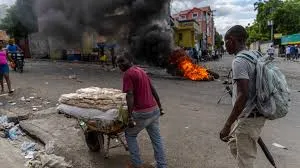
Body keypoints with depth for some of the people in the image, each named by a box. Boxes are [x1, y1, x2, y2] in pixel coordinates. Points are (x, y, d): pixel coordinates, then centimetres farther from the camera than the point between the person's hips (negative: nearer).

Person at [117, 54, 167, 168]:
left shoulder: (128, 74, -10)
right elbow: (153, 90, 16)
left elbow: (130, 96, -20)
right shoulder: (141, 71, 14)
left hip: (142, 112, -7)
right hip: (154, 110, 7)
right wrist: (159, 107, 22)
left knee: (130, 135, 15)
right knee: (156, 138, 15)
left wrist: (130, 117, -21)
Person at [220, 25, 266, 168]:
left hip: (248, 117, -9)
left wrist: (227, 125, -24)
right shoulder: (255, 55, 8)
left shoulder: (239, 61, -20)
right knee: (234, 144, 26)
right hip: (257, 114, 9)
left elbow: (243, 95, -27)